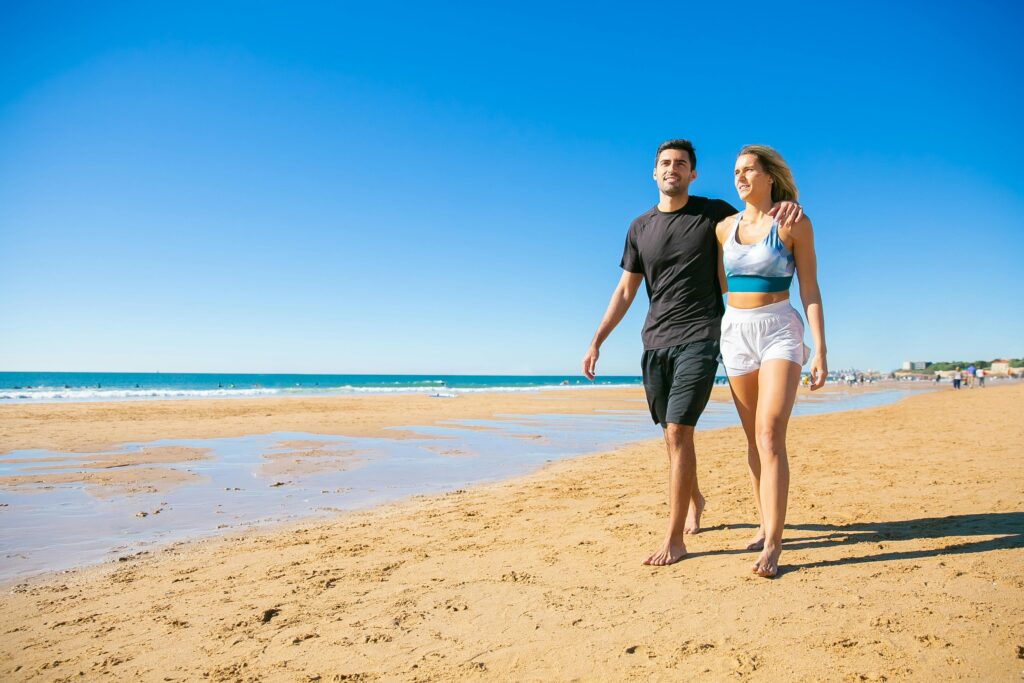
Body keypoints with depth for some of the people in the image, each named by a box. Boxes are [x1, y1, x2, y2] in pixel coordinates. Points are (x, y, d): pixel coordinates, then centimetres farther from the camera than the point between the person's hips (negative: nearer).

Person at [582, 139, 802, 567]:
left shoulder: (714, 213, 3)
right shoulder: (640, 228, 11)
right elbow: (625, 291, 12)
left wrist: (786, 205, -13)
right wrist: (596, 342, 6)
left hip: (698, 339, -4)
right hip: (655, 343, 4)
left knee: (678, 432, -14)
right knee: (672, 435, 12)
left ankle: (674, 539, -7)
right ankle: (694, 500, 40)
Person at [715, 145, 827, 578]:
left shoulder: (794, 223, -2)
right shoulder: (725, 228, 10)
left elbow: (810, 289, -4)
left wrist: (820, 350, -10)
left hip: (779, 332, -4)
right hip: (735, 333, 5)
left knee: (770, 435, -16)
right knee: (754, 438, 9)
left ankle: (773, 545, -12)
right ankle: (766, 524, 22)